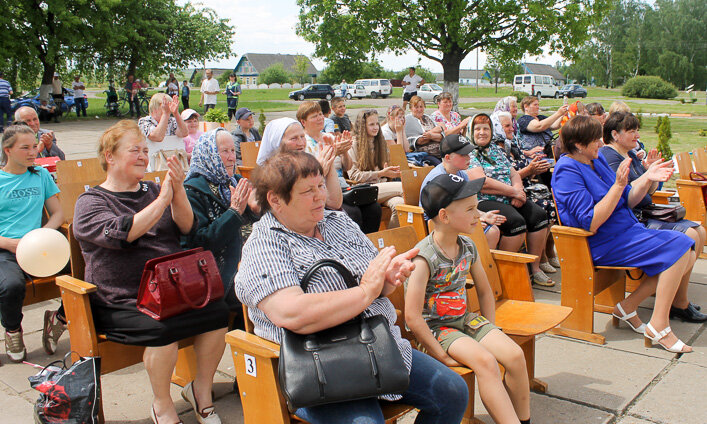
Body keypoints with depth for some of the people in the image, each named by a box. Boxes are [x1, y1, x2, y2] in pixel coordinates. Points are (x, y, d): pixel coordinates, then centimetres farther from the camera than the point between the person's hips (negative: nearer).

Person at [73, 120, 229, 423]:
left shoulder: (152, 190, 15)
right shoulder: (90, 202, 1)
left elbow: (187, 228, 2)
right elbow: (121, 233, -20)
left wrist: (178, 191, -13)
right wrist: (162, 201, -20)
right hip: (122, 303, -4)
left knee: (217, 311, -19)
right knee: (161, 328, -32)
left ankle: (202, 388, 4)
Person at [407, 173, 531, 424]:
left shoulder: (468, 247, 1)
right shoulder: (424, 258, -23)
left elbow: (484, 291, 17)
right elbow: (412, 318, -25)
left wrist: (491, 332, 7)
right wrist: (442, 356, -20)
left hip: (464, 319, 7)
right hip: (434, 327, -7)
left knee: (515, 355, -11)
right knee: (485, 361, -27)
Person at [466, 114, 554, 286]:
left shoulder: (496, 149, 21)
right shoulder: (469, 152, -3)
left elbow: (514, 174, 17)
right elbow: (482, 183, -15)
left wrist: (518, 188, -6)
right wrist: (513, 191, -12)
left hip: (510, 199, 7)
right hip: (484, 201, -7)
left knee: (539, 215, -13)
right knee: (516, 221, -29)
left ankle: (535, 268, -3)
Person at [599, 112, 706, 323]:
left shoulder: (631, 154, 17)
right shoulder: (608, 156, -12)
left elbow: (649, 191, 21)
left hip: (645, 215, 11)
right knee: (688, 237, -20)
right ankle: (679, 304, -9)